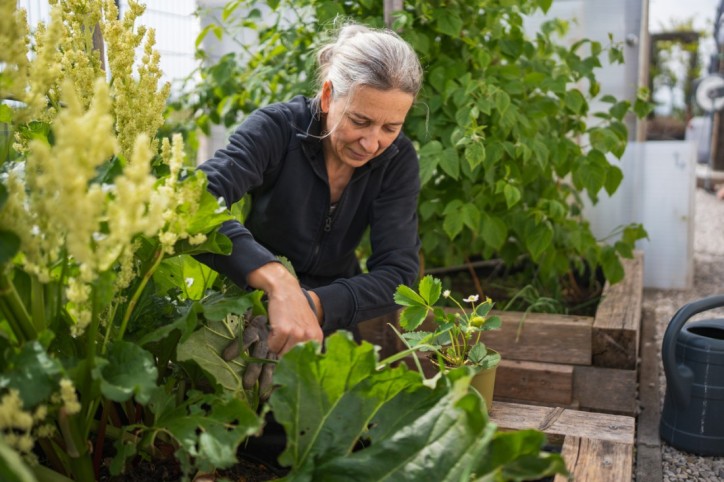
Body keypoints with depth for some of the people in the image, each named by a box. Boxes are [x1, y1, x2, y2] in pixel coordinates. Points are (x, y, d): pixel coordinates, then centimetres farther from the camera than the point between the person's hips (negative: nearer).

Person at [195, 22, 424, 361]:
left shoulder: (397, 159, -10)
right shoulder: (276, 128, -19)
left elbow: (398, 272, -16)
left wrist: (315, 304, -33)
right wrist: (277, 281, -51)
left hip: (331, 317, 3)